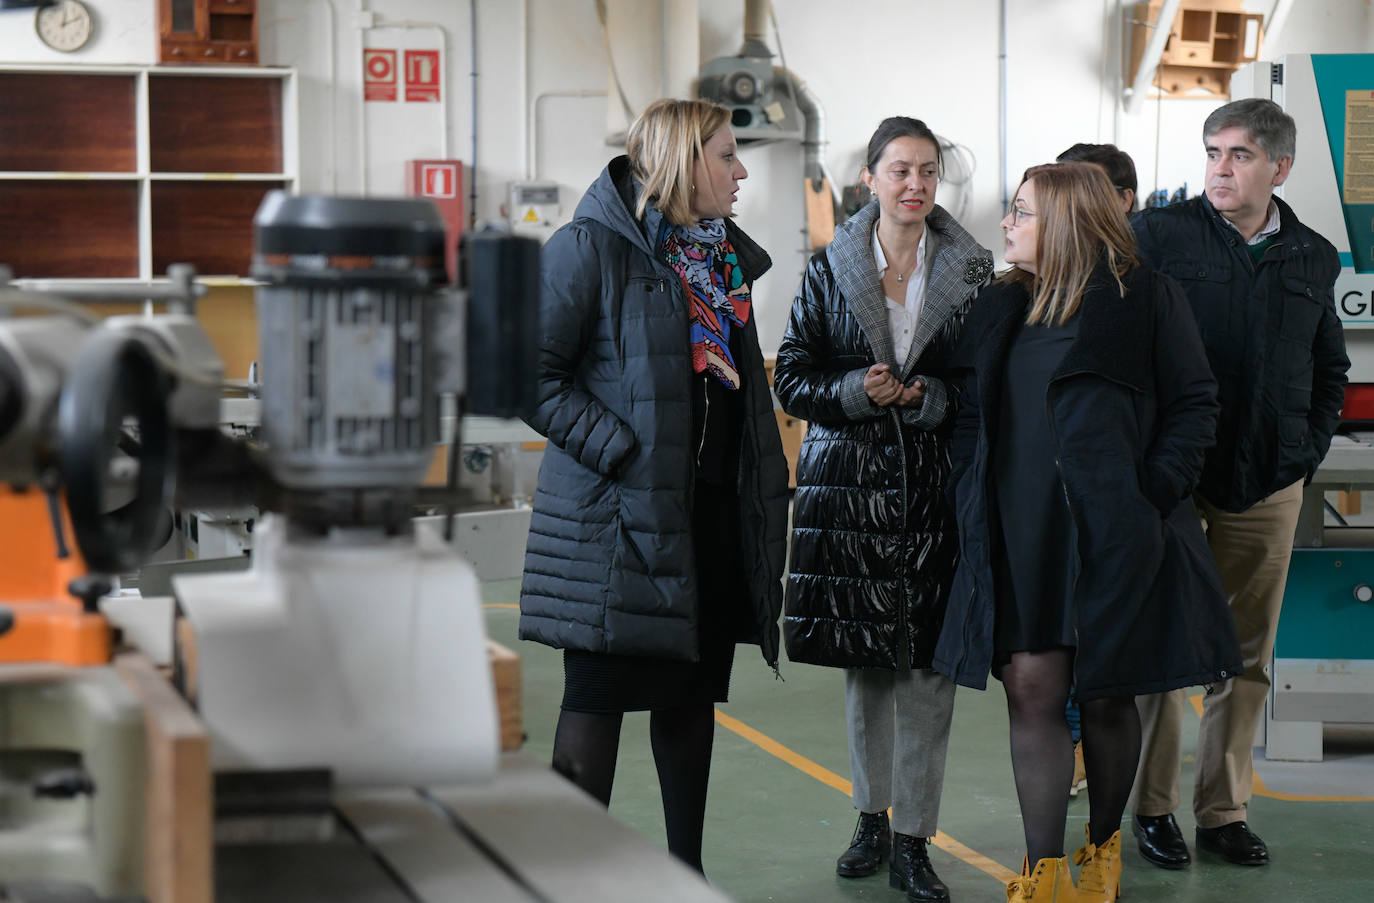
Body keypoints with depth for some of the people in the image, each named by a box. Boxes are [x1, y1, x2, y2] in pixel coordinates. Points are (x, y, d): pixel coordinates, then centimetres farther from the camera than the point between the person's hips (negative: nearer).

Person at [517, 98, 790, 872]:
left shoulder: (724, 256, 14)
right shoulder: (592, 248, -10)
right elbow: (532, 374, -14)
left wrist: (764, 485, 14)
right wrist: (618, 450, -18)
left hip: (712, 511, 7)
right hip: (619, 516, -7)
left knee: (693, 693, 13)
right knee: (597, 696, -2)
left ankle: (687, 868, 23)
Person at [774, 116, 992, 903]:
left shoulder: (971, 273, 3)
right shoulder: (830, 272, 4)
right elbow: (792, 378, 3)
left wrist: (930, 396, -13)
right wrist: (857, 392, -15)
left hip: (936, 485, -1)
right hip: (849, 482, 1)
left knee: (928, 663, -4)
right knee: (863, 662, 9)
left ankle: (914, 839, 4)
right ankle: (872, 820, 25)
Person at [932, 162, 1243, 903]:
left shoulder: (1144, 299, -2)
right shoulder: (1001, 308, 12)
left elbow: (1194, 403, -1)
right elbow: (971, 417, 16)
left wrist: (1152, 494, -10)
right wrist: (971, 501, 3)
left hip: (1116, 537, -3)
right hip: (1021, 539, 3)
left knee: (1106, 696, 7)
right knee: (1031, 689, -5)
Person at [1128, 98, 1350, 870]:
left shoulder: (1314, 259, 9)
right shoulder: (1161, 234, -4)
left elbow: (1332, 369, 21)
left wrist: (1309, 451, 10)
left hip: (1270, 486, 4)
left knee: (1248, 654, 8)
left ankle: (1226, 809, 17)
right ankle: (1155, 807, 11)